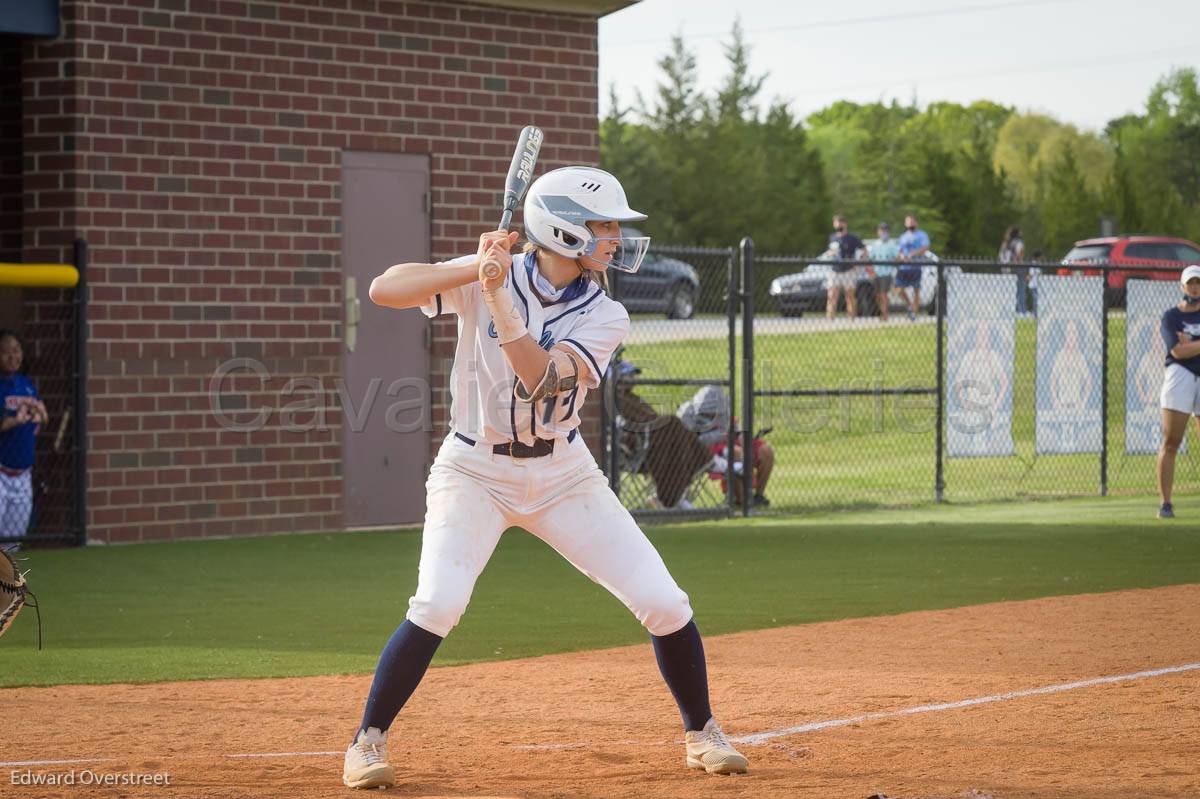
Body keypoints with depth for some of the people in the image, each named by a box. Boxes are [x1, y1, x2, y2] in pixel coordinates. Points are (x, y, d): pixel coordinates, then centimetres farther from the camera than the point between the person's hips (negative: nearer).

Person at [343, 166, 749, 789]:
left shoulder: (604, 316, -6)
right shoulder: (486, 276, -10)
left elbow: (544, 379, -23)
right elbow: (384, 290, -21)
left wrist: (499, 300, -34)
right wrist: (477, 271, -32)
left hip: (563, 474, 3)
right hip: (476, 471, -3)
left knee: (664, 603, -3)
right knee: (438, 604, -24)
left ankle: (702, 733, 20)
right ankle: (368, 741, -4)